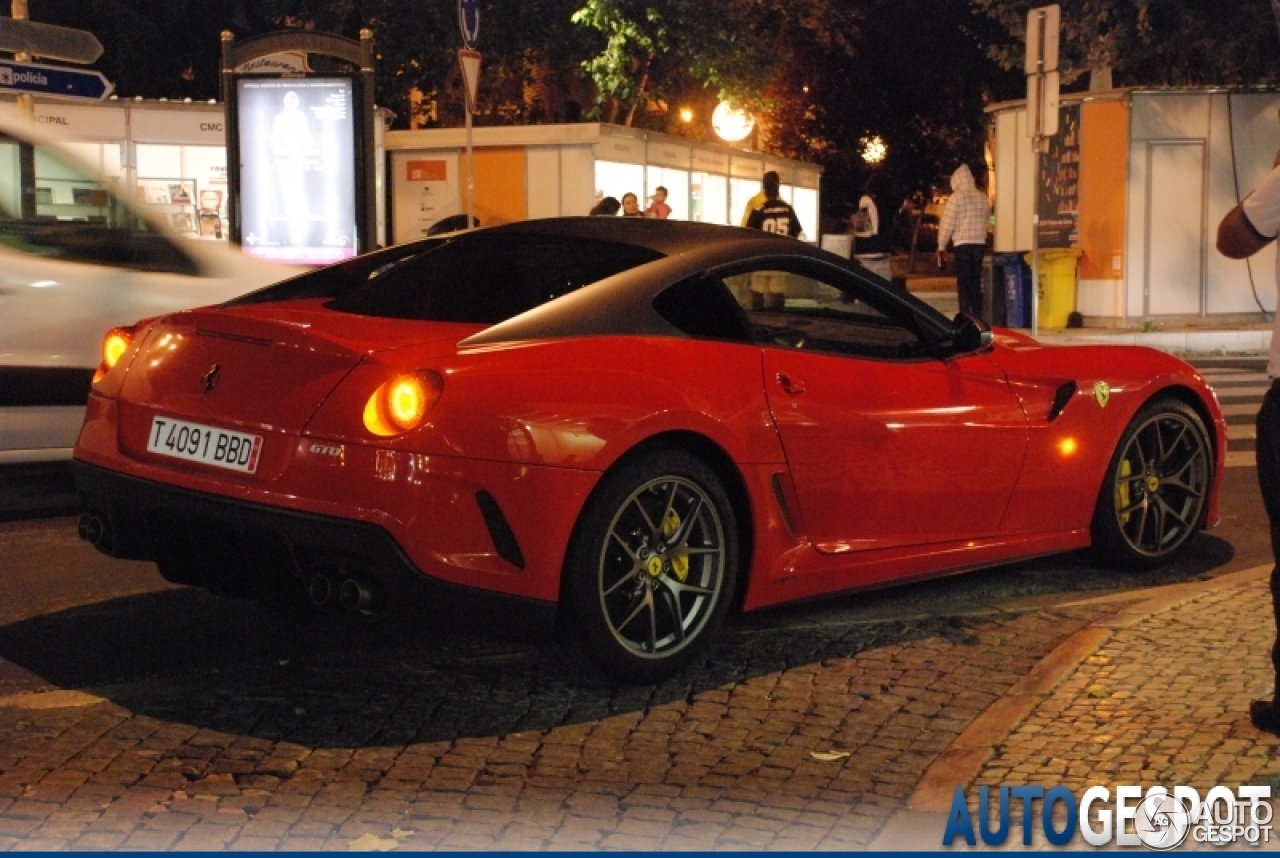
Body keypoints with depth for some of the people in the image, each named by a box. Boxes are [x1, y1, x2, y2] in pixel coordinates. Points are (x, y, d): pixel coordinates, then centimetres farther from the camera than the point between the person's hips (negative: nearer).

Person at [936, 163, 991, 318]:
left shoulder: (956, 197, -7)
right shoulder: (983, 198, 9)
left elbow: (947, 223, -6)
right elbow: (986, 220, 11)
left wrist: (941, 246, 0)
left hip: (963, 244, -5)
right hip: (980, 243, 5)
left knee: (964, 283, -4)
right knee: (976, 282, 11)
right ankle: (977, 316, 11)